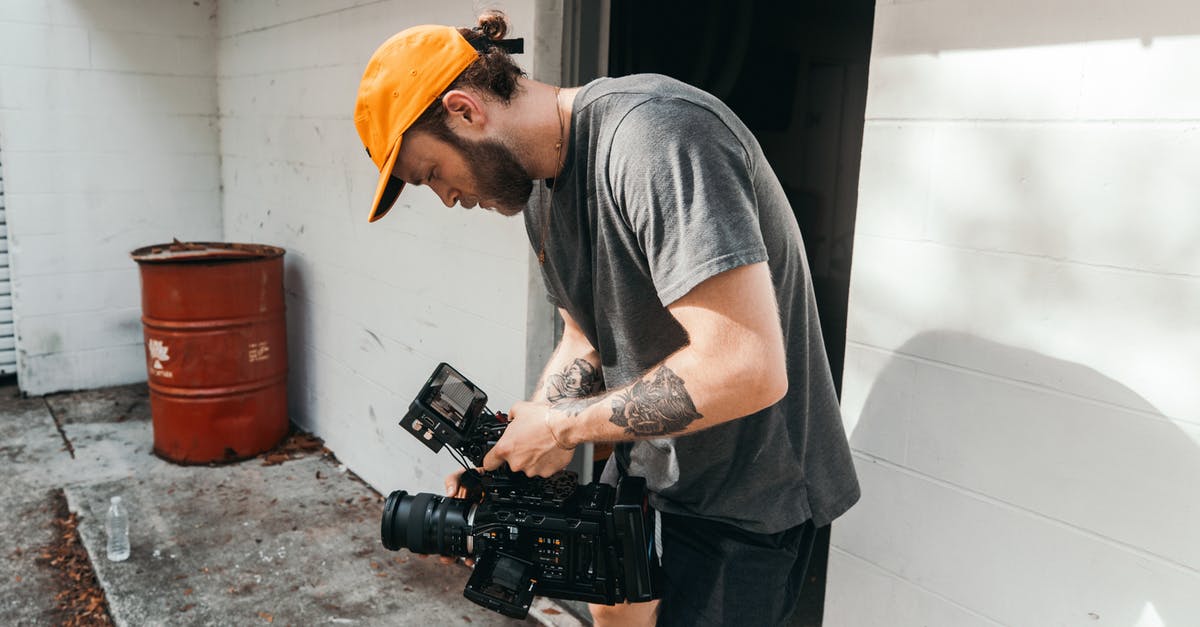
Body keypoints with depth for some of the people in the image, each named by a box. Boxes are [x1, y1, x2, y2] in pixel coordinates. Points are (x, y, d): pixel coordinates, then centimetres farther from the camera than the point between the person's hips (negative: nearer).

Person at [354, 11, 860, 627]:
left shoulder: (654, 134, -29)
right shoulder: (544, 186, 2)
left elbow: (746, 370, -36)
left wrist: (560, 425, -23)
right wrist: (507, 459, -4)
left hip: (746, 493, -8)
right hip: (644, 458, 9)